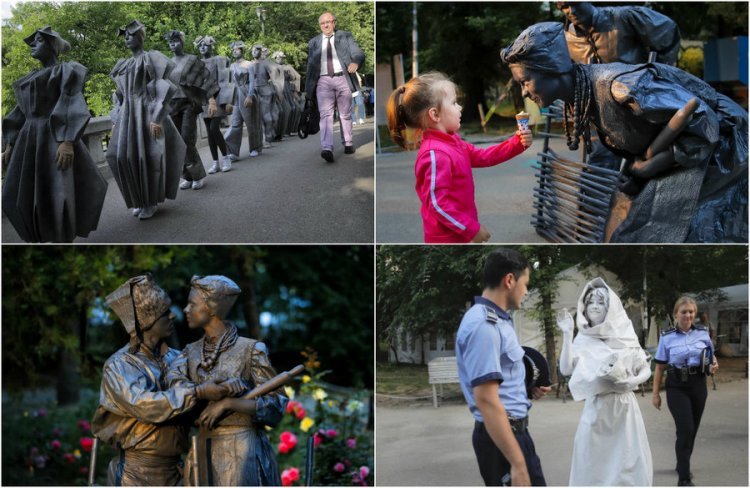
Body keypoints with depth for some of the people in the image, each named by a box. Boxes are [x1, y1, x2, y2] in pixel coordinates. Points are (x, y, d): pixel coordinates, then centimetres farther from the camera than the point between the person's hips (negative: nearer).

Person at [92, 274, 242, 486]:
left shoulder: (175, 358, 9)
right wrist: (197, 392, -28)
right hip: (136, 474, -5)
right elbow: (144, 405, -24)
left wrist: (230, 382, -18)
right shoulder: (118, 367, -8)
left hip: (174, 472, 5)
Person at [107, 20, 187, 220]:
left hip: (147, 112, -6)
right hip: (128, 115, 6)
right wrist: (119, 119, 15)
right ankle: (140, 199, 14)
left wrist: (156, 119, -18)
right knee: (126, 156, 0)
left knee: (148, 156, -6)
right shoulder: (124, 66, 17)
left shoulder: (152, 59, -4)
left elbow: (163, 90, -11)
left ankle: (151, 202, 6)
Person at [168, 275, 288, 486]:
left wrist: (226, 403, -19)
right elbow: (175, 381, -11)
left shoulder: (251, 350, -4)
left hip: (242, 454, -5)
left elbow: (276, 405, -8)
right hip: (204, 454, 5)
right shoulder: (191, 352, 11)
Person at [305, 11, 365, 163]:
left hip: (342, 78, 0)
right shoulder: (314, 42, 18)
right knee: (326, 115, -15)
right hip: (323, 81, 0)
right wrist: (307, 88, 15)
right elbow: (311, 66, 20)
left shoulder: (345, 36, 12)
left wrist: (355, 62, -24)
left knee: (345, 114, 8)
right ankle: (327, 149, -29)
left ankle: (348, 143, 24)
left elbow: (358, 53, 0)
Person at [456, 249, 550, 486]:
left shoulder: (497, 320, 12)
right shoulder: (483, 326, -21)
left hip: (513, 429, 10)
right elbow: (486, 401, -27)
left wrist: (527, 388, 10)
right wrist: (518, 463, -28)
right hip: (500, 435, -10)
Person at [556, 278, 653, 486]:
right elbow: (566, 369, -13)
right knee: (595, 465, 0)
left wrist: (634, 381, -11)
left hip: (625, 409, 1)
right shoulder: (583, 340, -1)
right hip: (596, 410, -1)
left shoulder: (625, 336, 3)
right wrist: (567, 334, -14)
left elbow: (646, 369, 10)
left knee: (629, 464, 2)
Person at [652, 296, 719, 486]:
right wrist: (656, 393, -2)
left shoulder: (703, 333, 3)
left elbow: (712, 356, 16)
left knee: (692, 430, 13)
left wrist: (714, 365, -8)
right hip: (677, 387, -3)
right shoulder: (667, 337, -4)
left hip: (698, 386, 3)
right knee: (685, 429, -14)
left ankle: (682, 465, 37)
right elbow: (660, 367, 0)